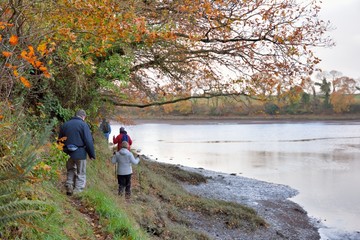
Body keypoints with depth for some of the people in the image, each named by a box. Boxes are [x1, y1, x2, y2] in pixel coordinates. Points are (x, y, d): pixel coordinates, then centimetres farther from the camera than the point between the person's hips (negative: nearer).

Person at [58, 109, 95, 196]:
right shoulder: (83, 125, -9)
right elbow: (89, 141, -12)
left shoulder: (64, 125, 9)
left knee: (70, 171, 23)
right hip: (80, 153, -5)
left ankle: (69, 188, 20)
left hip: (68, 153, 5)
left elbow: (60, 140, 17)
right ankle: (78, 191, 2)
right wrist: (92, 154, -4)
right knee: (81, 174, 5)